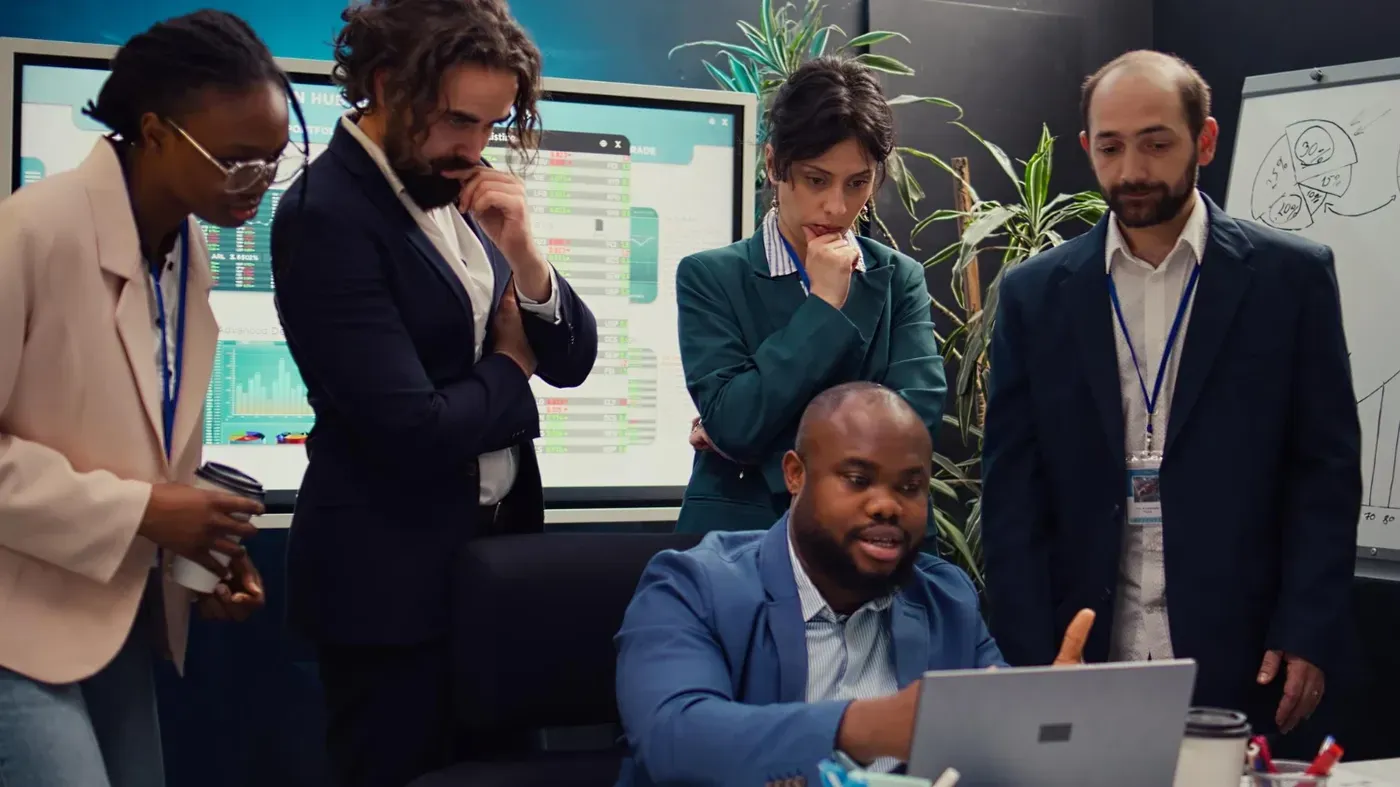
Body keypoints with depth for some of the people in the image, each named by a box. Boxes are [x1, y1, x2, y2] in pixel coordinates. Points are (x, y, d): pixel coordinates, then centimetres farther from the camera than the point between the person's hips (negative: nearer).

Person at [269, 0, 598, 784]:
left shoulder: (456, 191, 5)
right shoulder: (327, 214, -18)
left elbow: (572, 361, 7)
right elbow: (413, 429, -24)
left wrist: (523, 257, -12)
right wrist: (508, 370, -5)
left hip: (497, 542, 8)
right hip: (394, 577, -7)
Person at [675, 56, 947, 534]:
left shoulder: (901, 279, 4)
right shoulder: (710, 277, -1)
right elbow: (730, 426, -12)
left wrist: (764, 439, -11)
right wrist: (823, 305, -11)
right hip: (741, 535, 0)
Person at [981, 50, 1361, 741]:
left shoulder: (1290, 277, 0)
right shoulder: (1036, 294, 4)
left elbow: (1327, 469, 1)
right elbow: (1012, 491, 3)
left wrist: (1308, 636, -7)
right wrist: (1030, 659, -4)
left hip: (1238, 662, -1)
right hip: (1082, 661, 1)